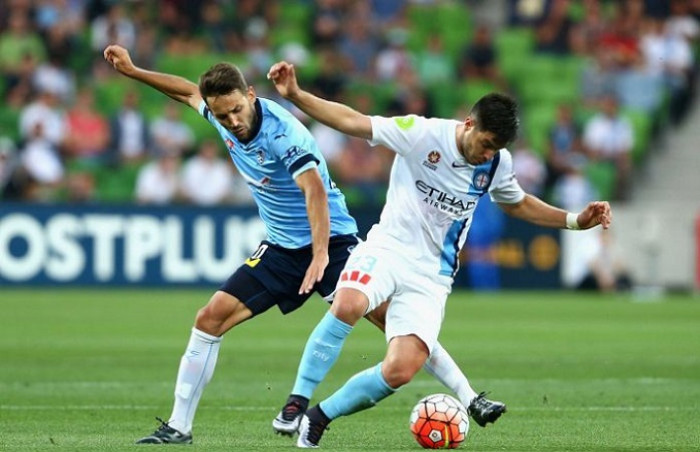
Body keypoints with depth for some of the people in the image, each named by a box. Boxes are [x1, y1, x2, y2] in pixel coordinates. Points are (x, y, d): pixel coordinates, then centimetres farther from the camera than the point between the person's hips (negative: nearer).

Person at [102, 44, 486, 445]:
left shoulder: (281, 130, -25)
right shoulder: (220, 114, -4)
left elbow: (314, 190, -35)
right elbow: (187, 91, 18)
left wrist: (320, 255, -44)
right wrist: (132, 71, 18)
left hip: (332, 241, -6)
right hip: (281, 248, 6)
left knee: (389, 317, -18)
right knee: (210, 319, -3)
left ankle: (468, 399, -12)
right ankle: (179, 427, 4)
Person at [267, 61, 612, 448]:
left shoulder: (497, 163, 3)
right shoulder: (422, 133, -11)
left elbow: (517, 204, 24)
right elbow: (351, 121, -9)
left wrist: (575, 221, 14)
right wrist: (294, 95, -20)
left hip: (430, 277, 3)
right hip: (387, 249, -3)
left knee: (400, 371, -17)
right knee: (348, 305, -37)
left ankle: (320, 416, 4)